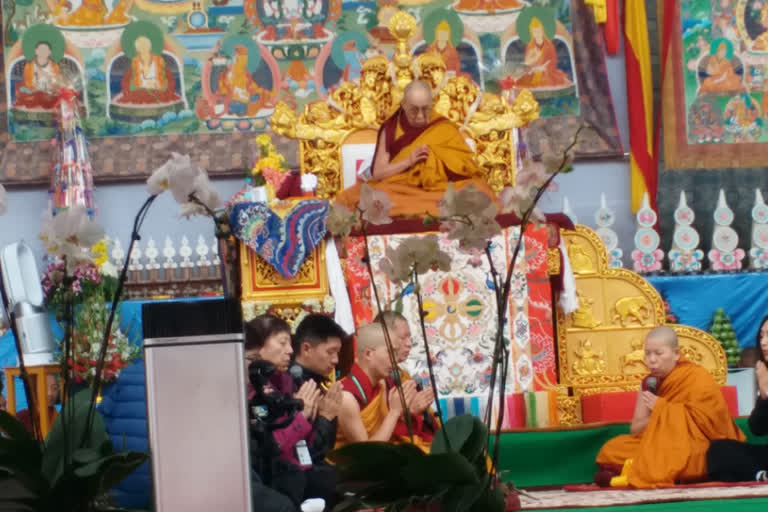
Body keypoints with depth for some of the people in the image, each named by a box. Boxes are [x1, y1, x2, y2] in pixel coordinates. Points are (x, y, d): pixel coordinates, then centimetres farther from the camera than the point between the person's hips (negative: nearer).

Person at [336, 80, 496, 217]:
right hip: (399, 190, 0)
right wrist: (409, 161, -14)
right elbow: (378, 173, 0)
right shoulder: (391, 129, 4)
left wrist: (435, 157, -17)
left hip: (440, 190, 0)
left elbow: (465, 166, -1)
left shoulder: (444, 129, 4)